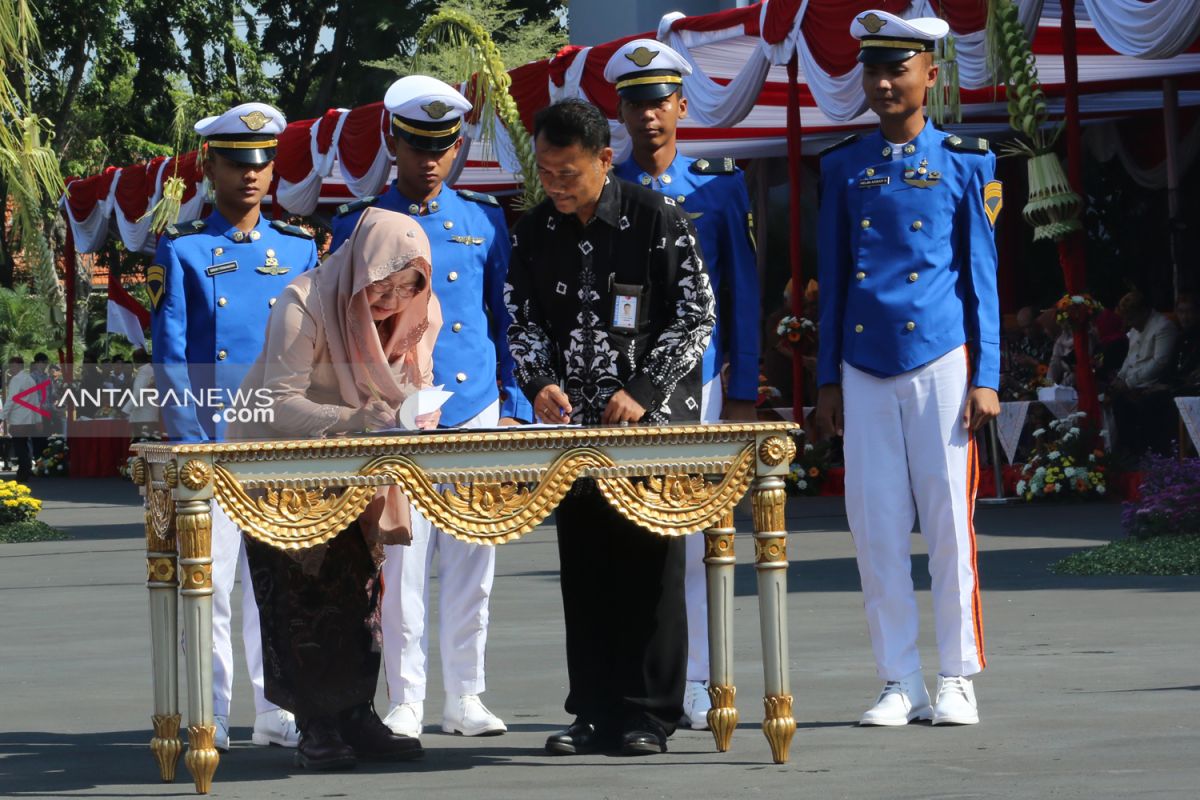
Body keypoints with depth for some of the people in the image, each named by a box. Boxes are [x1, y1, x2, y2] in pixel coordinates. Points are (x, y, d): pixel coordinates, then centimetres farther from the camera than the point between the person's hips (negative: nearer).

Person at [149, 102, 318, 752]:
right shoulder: (181, 250, 3)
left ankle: (278, 714, 11)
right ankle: (209, 719, 3)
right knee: (209, 580, -2)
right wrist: (192, 444, -12)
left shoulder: (298, 249, 11)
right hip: (211, 443, -3)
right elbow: (170, 357, -2)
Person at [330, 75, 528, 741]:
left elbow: (505, 320, 13)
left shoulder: (483, 221, 10)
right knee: (401, 562, -3)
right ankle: (405, 702, 4)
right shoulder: (358, 228, 3)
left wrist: (513, 407, 6)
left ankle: (465, 698, 13)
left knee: (471, 563, 5)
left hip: (476, 414, 2)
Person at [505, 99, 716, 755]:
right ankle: (595, 712, 10)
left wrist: (643, 392, -14)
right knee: (583, 568, 5)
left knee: (651, 564, -3)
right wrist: (540, 383, -7)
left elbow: (695, 317, -6)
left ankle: (649, 714, 2)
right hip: (574, 425, 4)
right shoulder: (533, 234, 6)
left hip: (652, 423, -4)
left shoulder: (658, 221, -7)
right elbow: (523, 323, 12)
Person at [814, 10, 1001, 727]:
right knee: (877, 528, 1)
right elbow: (833, 279, 14)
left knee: (949, 522, -2)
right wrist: (828, 379, 10)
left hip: (942, 364, -3)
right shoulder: (844, 167, 10)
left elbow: (983, 277, 3)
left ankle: (959, 681, 5)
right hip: (864, 371, 3)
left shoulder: (966, 164, 4)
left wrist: (986, 379, -3)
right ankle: (902, 684, 8)